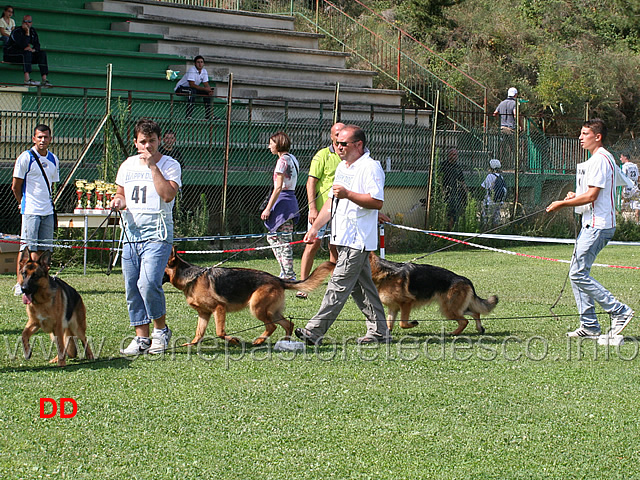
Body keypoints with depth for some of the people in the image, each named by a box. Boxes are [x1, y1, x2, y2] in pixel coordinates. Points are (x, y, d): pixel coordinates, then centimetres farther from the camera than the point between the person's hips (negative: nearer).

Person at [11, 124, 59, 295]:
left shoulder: (54, 160, 11)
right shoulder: (25, 158, -7)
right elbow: (16, 187, -2)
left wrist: (48, 202, 14)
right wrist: (25, 204, 7)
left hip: (48, 211, 6)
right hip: (30, 211, -6)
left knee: (43, 249, 5)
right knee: (27, 248, -7)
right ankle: (20, 284, -3)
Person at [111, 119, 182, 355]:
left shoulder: (170, 165, -2)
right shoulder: (128, 165, 14)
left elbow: (168, 195, -18)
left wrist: (152, 166, -17)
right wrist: (118, 202, 3)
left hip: (157, 235, -6)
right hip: (131, 235, 6)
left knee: (148, 283, -19)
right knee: (132, 289, 4)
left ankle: (161, 329, 1)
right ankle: (142, 338, 13)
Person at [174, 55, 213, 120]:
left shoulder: (204, 71, 1)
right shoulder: (192, 70, -22)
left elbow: (206, 85, -1)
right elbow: (192, 84, -30)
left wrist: (209, 91, -24)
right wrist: (204, 89, -34)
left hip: (192, 89, 7)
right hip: (181, 88, -7)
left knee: (208, 93, -9)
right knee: (192, 90, -38)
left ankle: (208, 116, -8)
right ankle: (189, 116, -42)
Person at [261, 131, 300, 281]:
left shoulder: (282, 160, -13)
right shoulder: (292, 159, 15)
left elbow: (278, 187, -17)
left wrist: (268, 208, -15)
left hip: (283, 200, -10)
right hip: (291, 200, 10)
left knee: (284, 242, -6)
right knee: (272, 237, 15)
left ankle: (289, 276, -4)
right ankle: (285, 272, 14)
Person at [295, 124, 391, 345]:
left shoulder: (370, 167, -11)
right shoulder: (342, 167, 19)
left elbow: (377, 202, -20)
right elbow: (331, 201, 25)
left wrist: (348, 194, -25)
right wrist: (315, 227, 20)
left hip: (358, 238, -10)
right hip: (343, 237, 10)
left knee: (339, 285, -11)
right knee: (361, 286, 11)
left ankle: (315, 331, -15)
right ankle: (379, 331, 17)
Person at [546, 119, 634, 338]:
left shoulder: (600, 160, -15)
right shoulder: (606, 159, 19)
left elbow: (591, 196, -20)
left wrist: (562, 204, -11)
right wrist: (576, 196, 12)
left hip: (598, 226, -11)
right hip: (591, 224, 11)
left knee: (578, 274, -12)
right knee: (577, 274, 9)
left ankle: (619, 311, -8)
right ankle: (589, 325, 11)